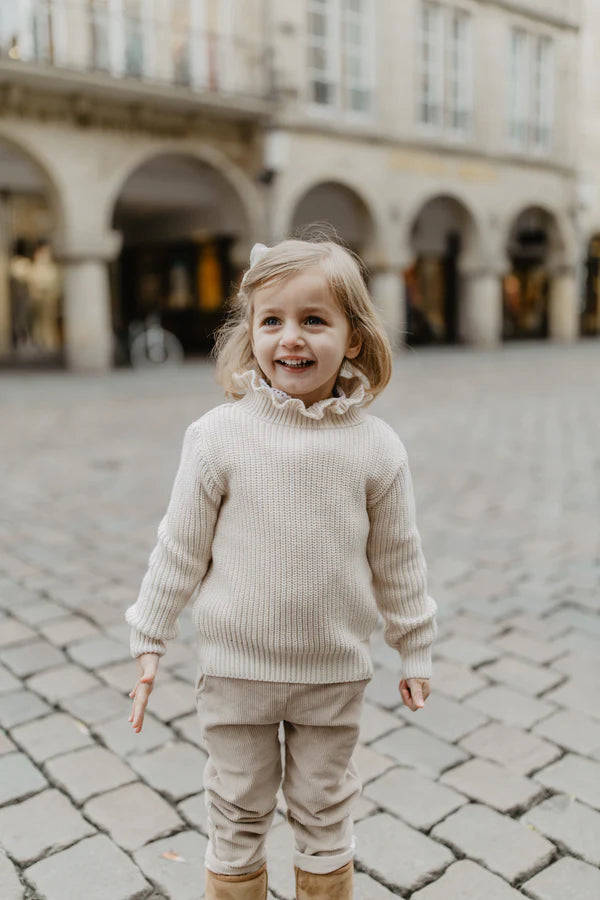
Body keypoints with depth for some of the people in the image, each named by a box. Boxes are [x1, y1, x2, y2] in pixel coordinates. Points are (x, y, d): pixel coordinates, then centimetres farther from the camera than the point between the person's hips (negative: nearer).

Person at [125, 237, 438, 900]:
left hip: (335, 672, 1)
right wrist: (148, 641, 1)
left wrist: (415, 649, 10)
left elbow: (396, 558, 2)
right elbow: (180, 547, -4)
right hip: (236, 669, 0)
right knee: (237, 818, 18)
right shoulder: (219, 435, -12)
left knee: (325, 817, 20)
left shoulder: (376, 447, -8)